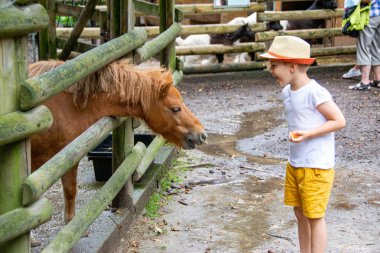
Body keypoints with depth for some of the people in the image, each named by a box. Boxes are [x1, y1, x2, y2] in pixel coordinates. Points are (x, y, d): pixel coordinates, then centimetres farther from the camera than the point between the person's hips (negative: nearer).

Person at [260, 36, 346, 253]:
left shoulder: (315, 92, -20)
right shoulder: (287, 92, 3)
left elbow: (339, 121, -17)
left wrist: (308, 134, -25)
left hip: (316, 167, -8)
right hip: (294, 164, 8)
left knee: (315, 216, 2)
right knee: (300, 213, 17)